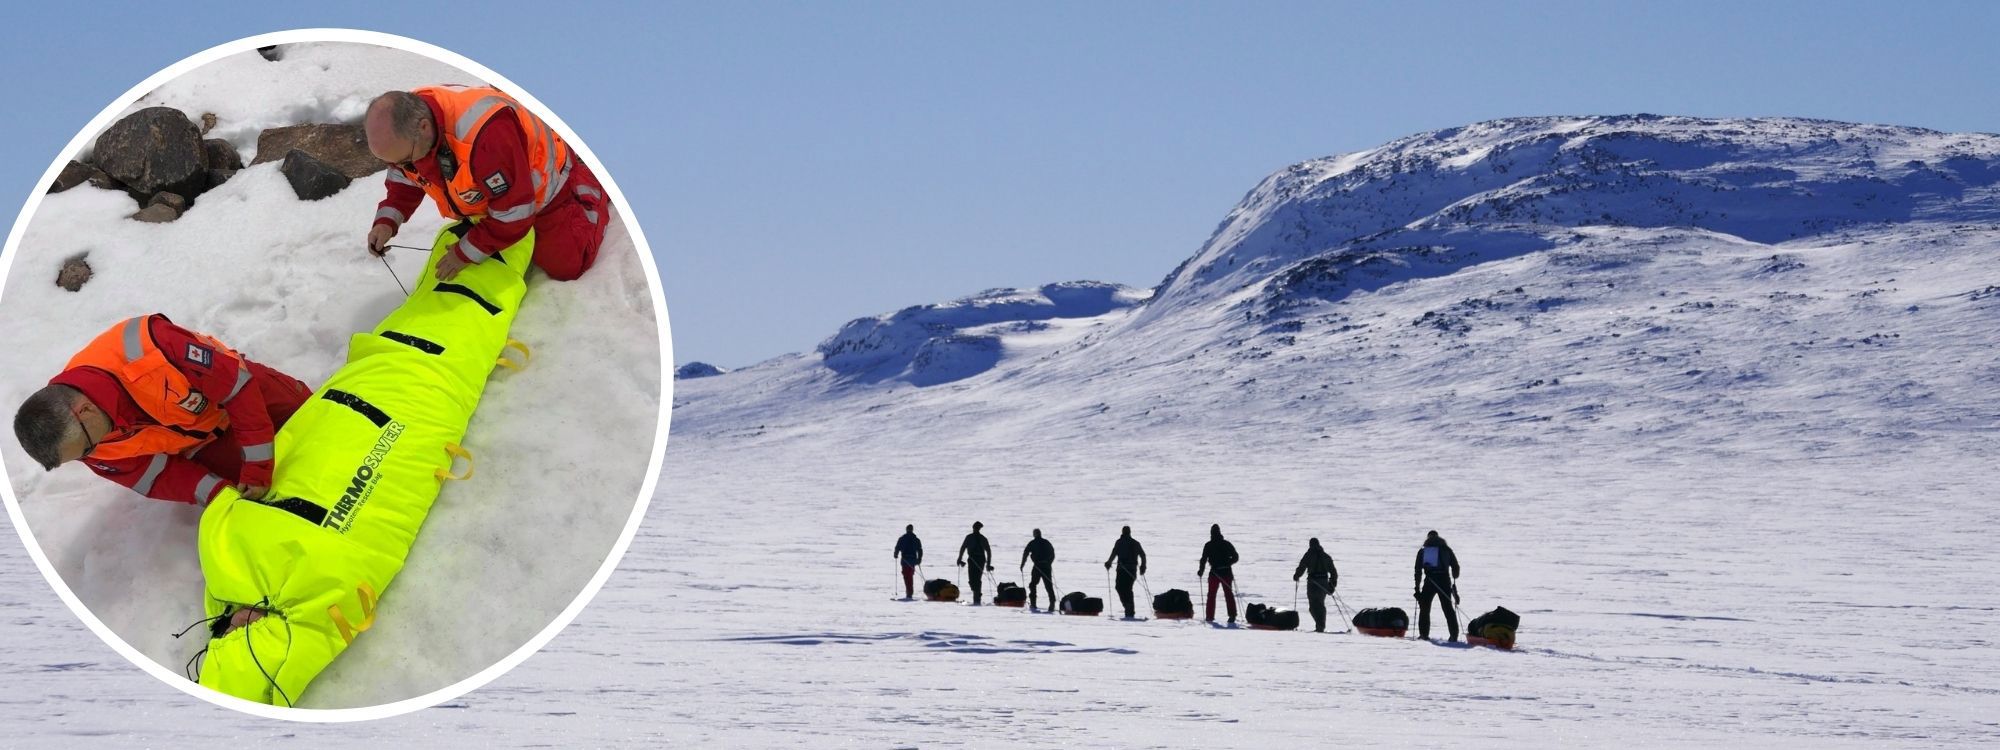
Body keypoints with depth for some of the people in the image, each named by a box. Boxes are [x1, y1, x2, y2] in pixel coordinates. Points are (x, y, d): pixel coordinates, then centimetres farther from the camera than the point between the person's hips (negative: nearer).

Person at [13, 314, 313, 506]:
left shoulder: (144, 345, -45)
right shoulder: (67, 431, -27)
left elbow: (239, 384, -33)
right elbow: (159, 478, -17)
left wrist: (257, 468, -29)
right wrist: (215, 493, -32)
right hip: (195, 445, 2)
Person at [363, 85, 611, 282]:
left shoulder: (486, 134, -51)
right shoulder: (403, 124, -26)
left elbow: (514, 212, -39)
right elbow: (405, 179, -3)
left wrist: (466, 254, -30)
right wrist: (386, 221, -20)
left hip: (541, 187, -7)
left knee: (566, 266, 4)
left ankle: (588, 188, 26)